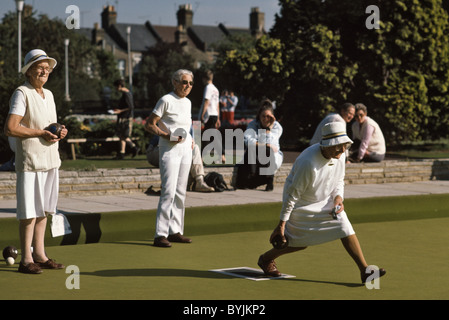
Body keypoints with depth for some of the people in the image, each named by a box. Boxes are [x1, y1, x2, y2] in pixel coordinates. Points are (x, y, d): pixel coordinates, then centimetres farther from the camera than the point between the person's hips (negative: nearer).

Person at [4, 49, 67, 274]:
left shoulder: (48, 94, 16)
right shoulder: (22, 94, -10)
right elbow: (10, 128, -20)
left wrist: (60, 132, 4)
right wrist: (41, 133, -17)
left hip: (51, 160, 8)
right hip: (30, 162, -8)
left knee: (43, 211, 12)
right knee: (29, 213, -5)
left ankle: (39, 255, 19)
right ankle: (26, 259, 0)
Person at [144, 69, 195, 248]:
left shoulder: (187, 102, 14)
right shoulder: (166, 100, -9)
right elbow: (149, 125, -10)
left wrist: (190, 139, 11)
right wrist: (166, 135, -22)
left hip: (185, 150, 8)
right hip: (169, 150, -8)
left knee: (180, 192, 9)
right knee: (169, 191, -14)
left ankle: (175, 231, 16)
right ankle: (160, 235, -13)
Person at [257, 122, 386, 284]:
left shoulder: (340, 155, -13)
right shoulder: (308, 163, -35)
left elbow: (339, 180, 8)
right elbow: (292, 195, -27)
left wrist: (338, 198, -13)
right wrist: (281, 224, -21)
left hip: (326, 201, 6)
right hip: (302, 205, -6)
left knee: (345, 228, -8)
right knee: (300, 243, 5)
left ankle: (365, 270, -6)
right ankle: (265, 259, 30)